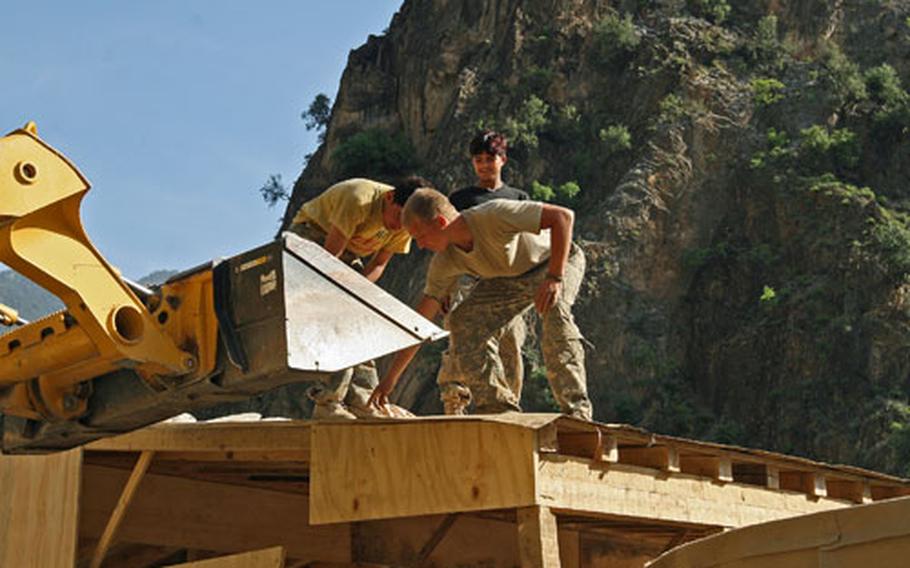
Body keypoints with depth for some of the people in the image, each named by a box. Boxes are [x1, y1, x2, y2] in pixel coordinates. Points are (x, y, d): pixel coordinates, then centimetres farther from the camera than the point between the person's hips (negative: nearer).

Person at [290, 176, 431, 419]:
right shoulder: (359, 200, -33)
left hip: (347, 253, 8)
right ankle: (327, 400, -23)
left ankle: (362, 400, 1)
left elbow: (378, 264, -4)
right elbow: (329, 255, -31)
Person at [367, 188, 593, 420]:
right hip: (511, 277, 6)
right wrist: (389, 379, -13)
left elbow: (563, 216, -36)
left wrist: (554, 278, -41)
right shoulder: (445, 262, -17)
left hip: (559, 259, -6)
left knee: (554, 309, -36)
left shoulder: (494, 215, -37)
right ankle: (499, 407, -6)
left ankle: (576, 411, -32)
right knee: (465, 321, -14)